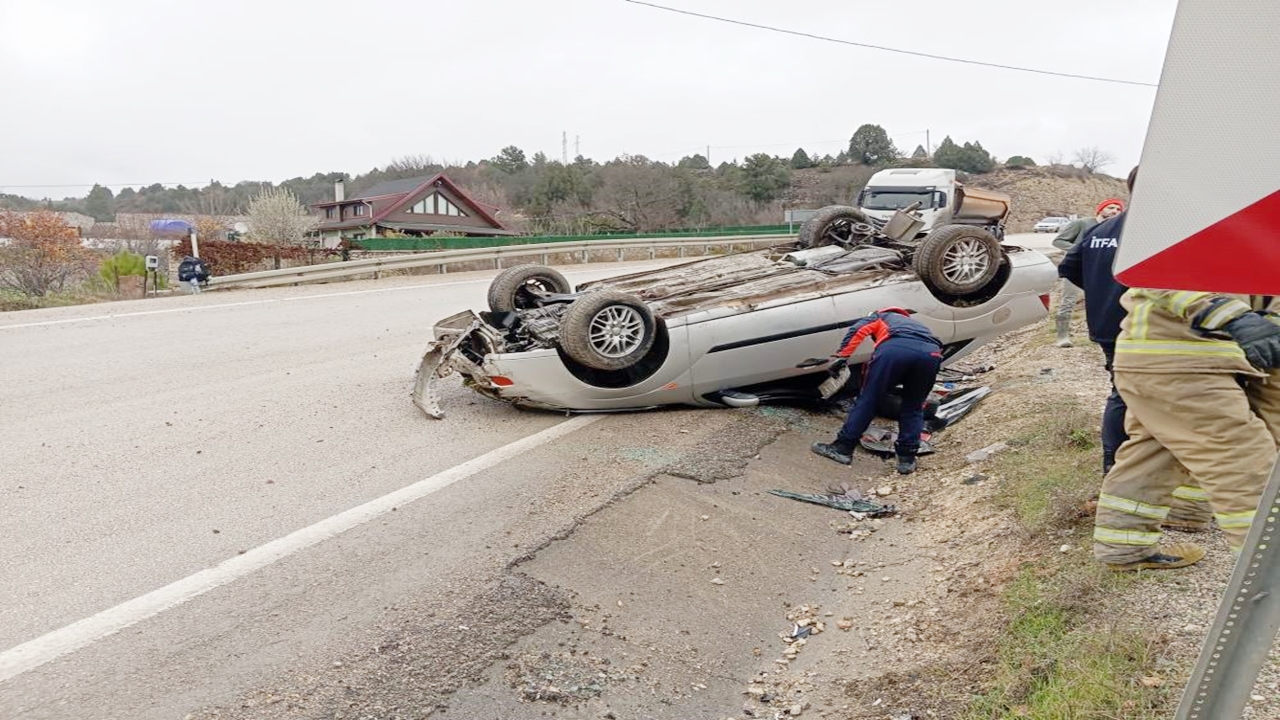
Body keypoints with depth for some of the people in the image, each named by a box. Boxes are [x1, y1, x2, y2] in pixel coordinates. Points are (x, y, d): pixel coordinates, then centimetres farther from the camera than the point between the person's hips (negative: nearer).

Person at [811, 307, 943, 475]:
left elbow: (857, 330, 14)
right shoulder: (917, 325, 48)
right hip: (931, 353, 4)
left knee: (867, 399, 8)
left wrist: (841, 355, 7)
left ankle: (842, 448, 14)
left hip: (894, 348, -4)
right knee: (913, 408, 22)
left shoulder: (880, 317, 37)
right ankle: (907, 457, 19)